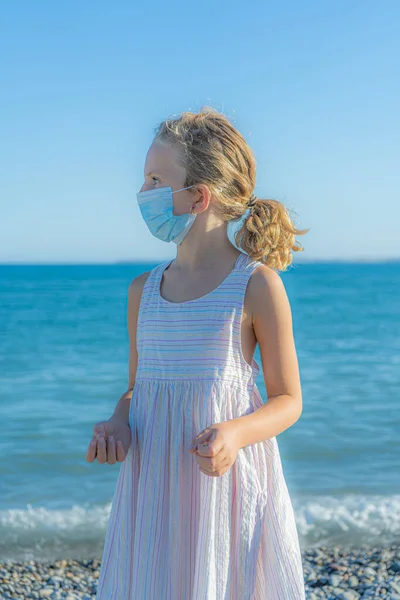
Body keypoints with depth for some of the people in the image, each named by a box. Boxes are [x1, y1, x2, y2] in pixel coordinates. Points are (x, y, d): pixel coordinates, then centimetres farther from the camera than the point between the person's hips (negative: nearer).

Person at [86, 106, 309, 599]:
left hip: (228, 483, -4)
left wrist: (235, 434, -21)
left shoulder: (257, 284, -7)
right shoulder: (143, 290, 9)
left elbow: (288, 400, -2)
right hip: (153, 485, 4)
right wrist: (117, 425, -5)